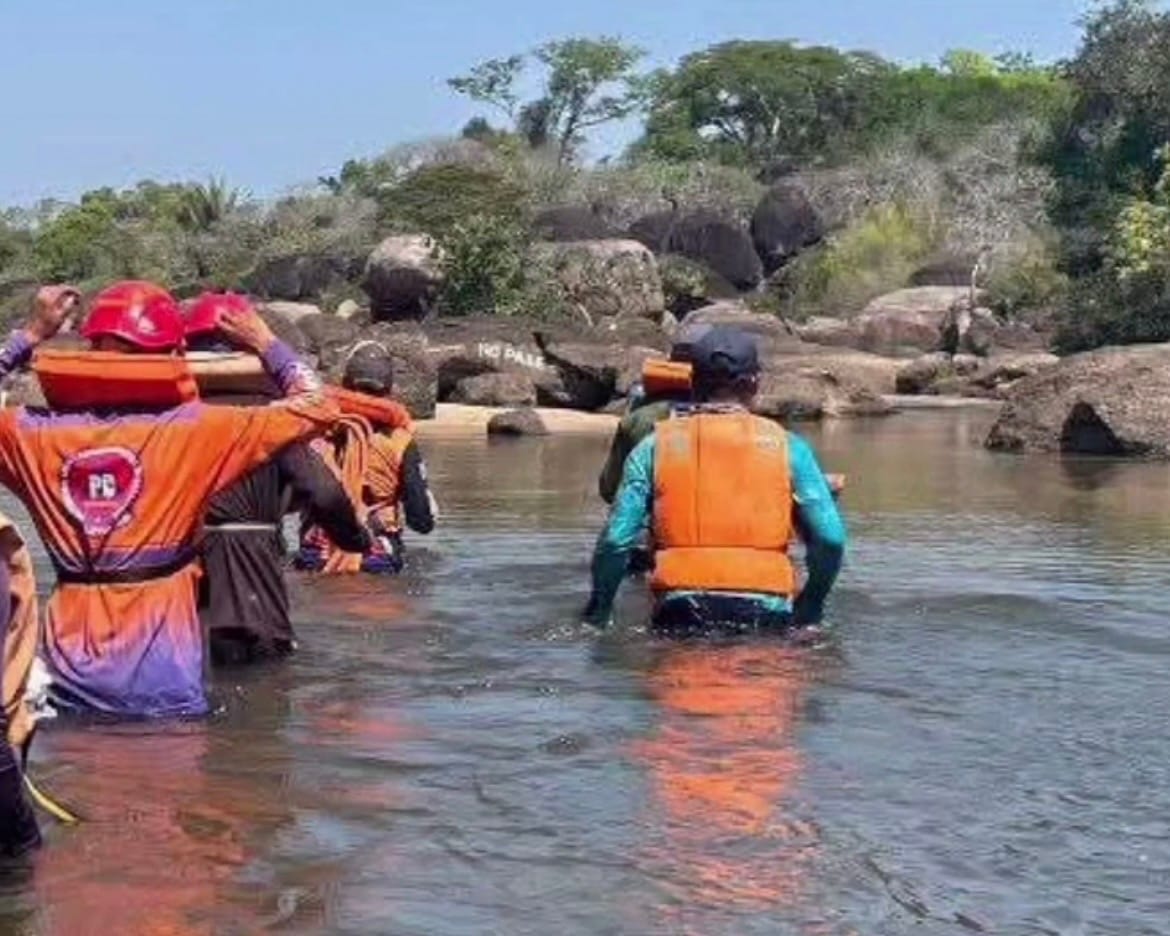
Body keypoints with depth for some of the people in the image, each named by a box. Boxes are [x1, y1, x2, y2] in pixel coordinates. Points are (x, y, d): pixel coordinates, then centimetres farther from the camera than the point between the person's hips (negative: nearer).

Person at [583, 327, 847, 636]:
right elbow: (830, 539, 2)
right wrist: (809, 609, 16)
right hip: (766, 612, 0)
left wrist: (597, 614, 14)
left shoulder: (655, 446, 9)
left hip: (680, 613, 1)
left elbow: (615, 541, 2)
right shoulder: (786, 447, 8)